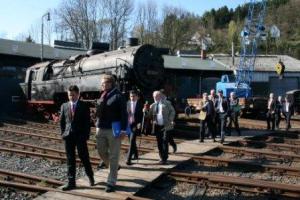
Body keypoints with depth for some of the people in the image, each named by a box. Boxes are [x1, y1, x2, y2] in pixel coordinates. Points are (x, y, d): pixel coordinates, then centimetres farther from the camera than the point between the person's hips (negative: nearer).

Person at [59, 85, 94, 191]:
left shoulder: (84, 106, -2)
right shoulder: (64, 106, 7)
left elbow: (87, 122, -3)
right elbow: (62, 121, 13)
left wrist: (86, 135, -8)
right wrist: (63, 133, 4)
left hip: (80, 136, -3)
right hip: (68, 136, 3)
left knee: (84, 158, 3)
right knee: (70, 160, 6)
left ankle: (90, 176, 25)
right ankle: (71, 182, 12)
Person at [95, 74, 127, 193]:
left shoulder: (118, 96, -8)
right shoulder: (101, 96, 11)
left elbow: (123, 113, -13)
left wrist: (123, 129, -19)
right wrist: (97, 126, 15)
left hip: (113, 130, -7)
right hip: (101, 129, 7)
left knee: (113, 156, 1)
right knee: (102, 152, 16)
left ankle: (111, 182, 9)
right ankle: (114, 167, 42)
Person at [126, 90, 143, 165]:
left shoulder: (140, 104, -3)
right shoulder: (128, 103, 6)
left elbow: (143, 115, -2)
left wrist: (140, 123, -13)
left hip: (136, 124, -4)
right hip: (129, 124, 4)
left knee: (132, 140, -13)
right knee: (132, 141, 14)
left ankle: (128, 159, -14)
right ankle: (135, 155, 33)